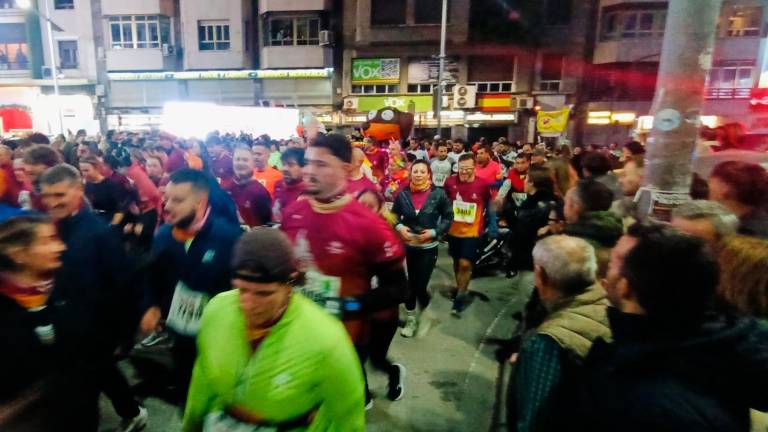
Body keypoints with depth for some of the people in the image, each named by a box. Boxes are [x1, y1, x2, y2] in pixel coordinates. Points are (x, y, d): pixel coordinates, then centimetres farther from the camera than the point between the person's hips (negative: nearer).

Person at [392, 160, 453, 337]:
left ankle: (426, 313, 32)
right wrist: (399, 227, -11)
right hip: (407, 245, 2)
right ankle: (411, 318, 34)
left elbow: (448, 217, -1)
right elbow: (394, 214, 8)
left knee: (420, 286, -2)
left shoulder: (438, 194, -8)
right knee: (409, 284, 11)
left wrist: (434, 232, -12)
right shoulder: (402, 194, -4)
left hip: (428, 247, -2)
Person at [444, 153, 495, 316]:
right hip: (453, 230, 3)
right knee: (457, 261, 18)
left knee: (465, 264, -6)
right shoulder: (450, 182, -8)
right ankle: (460, 288, 41)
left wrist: (492, 226, 2)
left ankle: (460, 297, 11)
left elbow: (490, 205, 2)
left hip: (472, 232, -3)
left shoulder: (483, 184, -12)